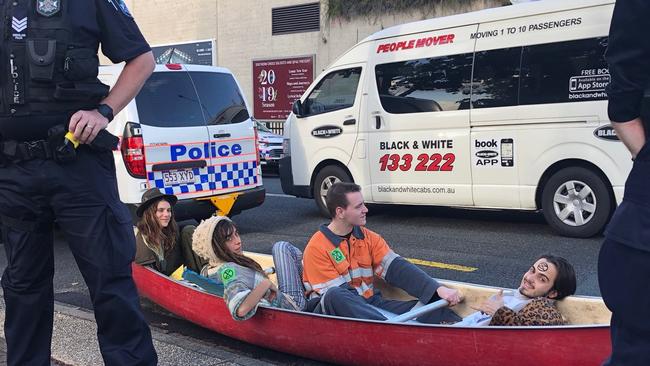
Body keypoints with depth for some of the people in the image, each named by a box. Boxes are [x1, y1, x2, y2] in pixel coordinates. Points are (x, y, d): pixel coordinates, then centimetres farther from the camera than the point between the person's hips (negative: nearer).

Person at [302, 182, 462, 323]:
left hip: (368, 304, 6)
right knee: (335, 295, -42)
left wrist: (439, 289, -15)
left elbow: (396, 268, -3)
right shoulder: (317, 247, -10)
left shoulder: (368, 238, 8)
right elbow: (335, 295, -13)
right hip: (330, 309, -5)